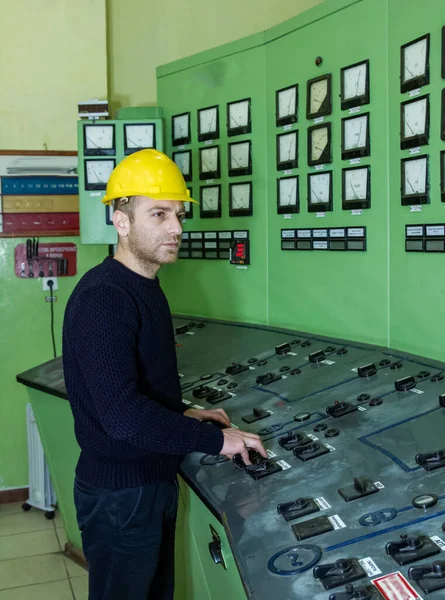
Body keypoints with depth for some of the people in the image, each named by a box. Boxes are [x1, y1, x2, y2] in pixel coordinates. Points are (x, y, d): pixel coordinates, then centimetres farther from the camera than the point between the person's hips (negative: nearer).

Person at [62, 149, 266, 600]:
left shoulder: (143, 288, 8)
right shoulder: (102, 299, -24)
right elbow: (121, 414, -30)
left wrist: (183, 415, 8)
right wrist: (215, 439, -22)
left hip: (154, 479, 9)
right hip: (120, 495, -9)